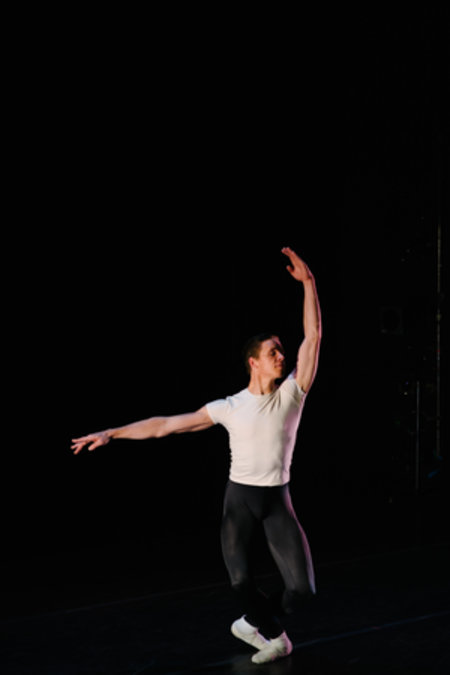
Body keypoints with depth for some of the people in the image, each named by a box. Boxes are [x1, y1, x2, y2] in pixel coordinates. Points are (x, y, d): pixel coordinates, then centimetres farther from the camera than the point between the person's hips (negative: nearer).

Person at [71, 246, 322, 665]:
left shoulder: (292, 392, -3)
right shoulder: (229, 407, -4)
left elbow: (313, 337, -11)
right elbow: (165, 425, -2)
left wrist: (308, 282, -18)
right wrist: (111, 433, -6)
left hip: (278, 499, 1)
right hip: (240, 495, -1)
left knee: (302, 586, -7)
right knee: (241, 581, -8)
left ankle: (255, 625, 22)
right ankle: (273, 634, 23)